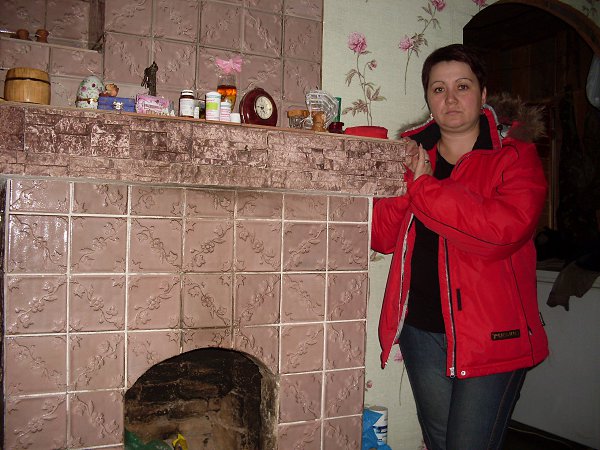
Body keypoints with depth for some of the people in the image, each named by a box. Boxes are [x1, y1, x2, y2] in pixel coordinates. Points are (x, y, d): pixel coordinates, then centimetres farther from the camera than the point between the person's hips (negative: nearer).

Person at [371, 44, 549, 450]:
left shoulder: (515, 155, -4)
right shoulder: (412, 152, 7)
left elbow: (505, 229, -23)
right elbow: (383, 236, 2)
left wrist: (425, 185, -19)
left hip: (491, 335, -4)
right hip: (421, 328, 4)